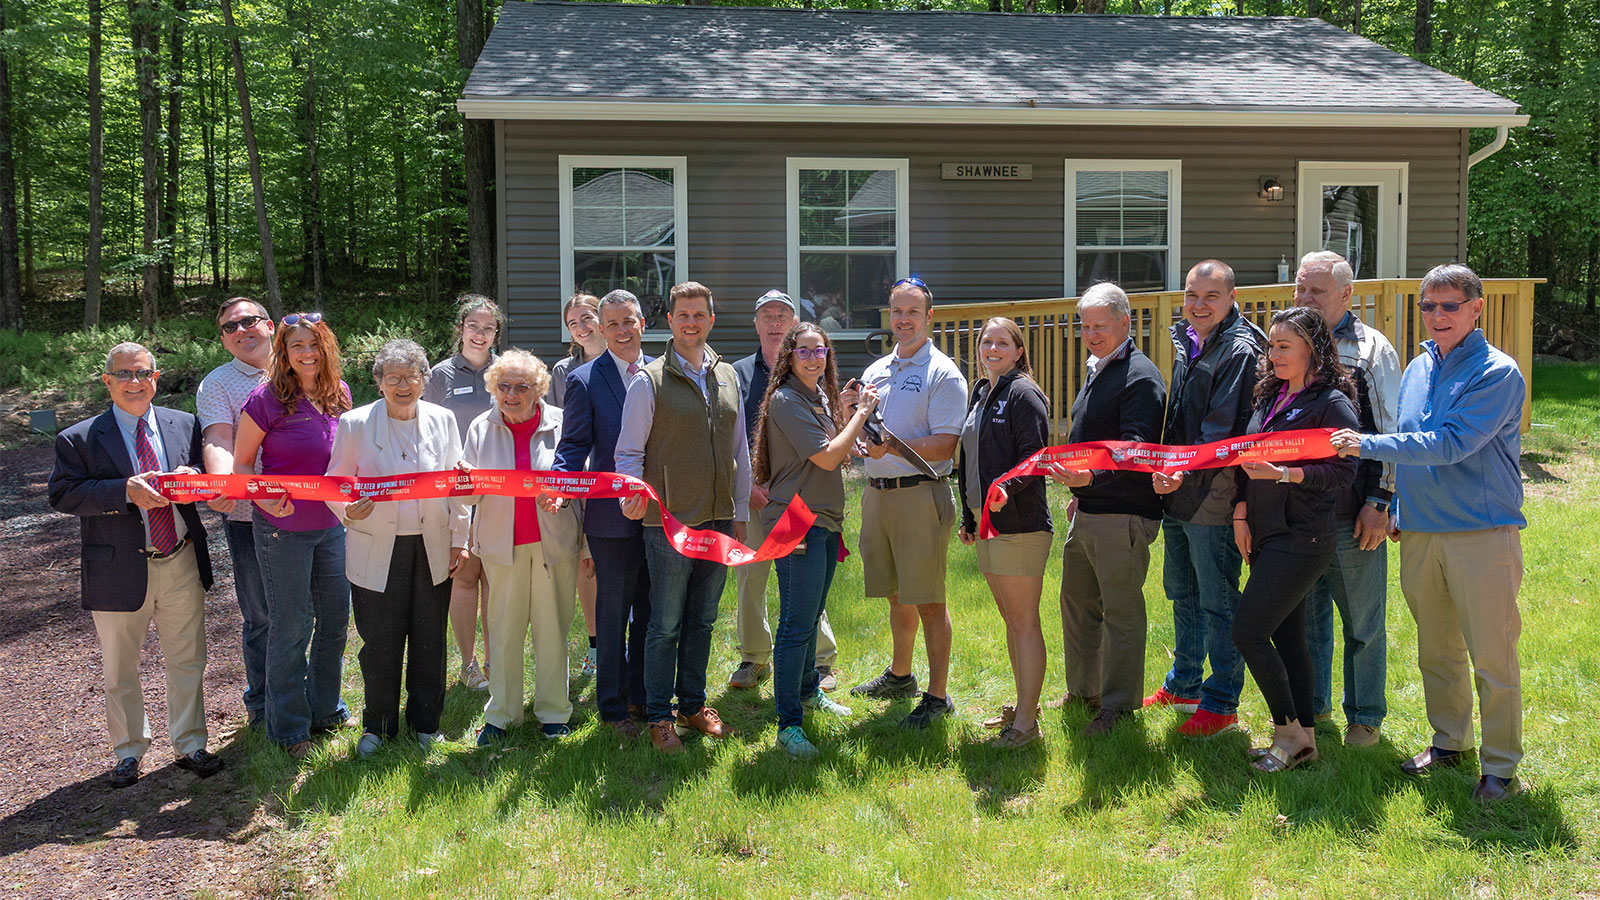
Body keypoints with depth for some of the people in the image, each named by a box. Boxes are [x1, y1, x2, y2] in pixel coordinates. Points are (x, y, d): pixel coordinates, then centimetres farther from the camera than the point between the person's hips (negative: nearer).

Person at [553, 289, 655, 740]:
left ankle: (642, 695, 28)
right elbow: (574, 444, -6)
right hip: (612, 516, -4)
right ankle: (613, 707, 18)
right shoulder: (585, 380, -4)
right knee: (612, 614, 6)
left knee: (649, 611, 14)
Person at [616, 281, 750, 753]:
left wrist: (740, 514, 14)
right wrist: (632, 493, -23)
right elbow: (628, 452, -4)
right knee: (666, 624, 2)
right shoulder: (649, 381, -4)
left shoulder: (727, 377, 11)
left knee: (703, 620, 14)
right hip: (670, 522, -5)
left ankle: (694, 704, 27)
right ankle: (660, 716, 14)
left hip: (719, 519, 5)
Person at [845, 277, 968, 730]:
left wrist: (893, 445, -27)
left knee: (928, 599, -3)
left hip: (920, 493, -7)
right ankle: (900, 675, 35)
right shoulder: (875, 372, 16)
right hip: (877, 492, 7)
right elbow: (863, 436, 22)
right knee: (897, 594, 19)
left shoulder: (942, 374, -6)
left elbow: (945, 445, -14)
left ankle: (938, 695, 5)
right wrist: (849, 411, 1)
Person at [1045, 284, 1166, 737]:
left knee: (1121, 610, -2)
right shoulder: (1098, 370, 17)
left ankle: (1119, 705, 8)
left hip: (1123, 515, -10)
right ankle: (1082, 689, 31)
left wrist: (1092, 477, -39)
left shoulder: (1140, 377, -14)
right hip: (1088, 509, 10)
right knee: (1076, 601, 17)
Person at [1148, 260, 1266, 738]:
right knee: (1182, 592, 19)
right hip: (1177, 491, 9)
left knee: (1218, 602, 0)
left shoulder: (1240, 350, -14)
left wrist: (1186, 473, -29)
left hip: (1213, 495, -9)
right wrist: (1166, 472, 15)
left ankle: (1222, 703, 12)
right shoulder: (1185, 340, 13)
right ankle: (1183, 685, 34)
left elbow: (1223, 432, -21)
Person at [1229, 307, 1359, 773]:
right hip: (1266, 535, 8)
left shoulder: (1332, 403, -10)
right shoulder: (1270, 396, 13)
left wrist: (1282, 474, -25)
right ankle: (1305, 737, 23)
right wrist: (1241, 513, 4)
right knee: (1286, 636, 12)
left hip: (1302, 539, -8)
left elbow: (1343, 472, -16)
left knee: (1248, 632, -10)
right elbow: (1245, 459, 13)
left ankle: (1288, 732, 6)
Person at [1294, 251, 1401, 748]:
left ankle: (1365, 715, 20)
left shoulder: (1372, 349, -2)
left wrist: (1379, 502, -10)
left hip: (1351, 513, -4)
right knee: (1303, 612, 13)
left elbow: (1390, 436, -4)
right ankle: (1311, 703, 28)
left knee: (1363, 620, 6)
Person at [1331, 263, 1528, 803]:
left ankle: (1501, 767, 11)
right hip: (1420, 532, 6)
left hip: (1483, 534, -6)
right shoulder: (1418, 369, 11)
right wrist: (1398, 509, 19)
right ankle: (1448, 743, 31)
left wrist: (1368, 445, -20)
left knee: (1492, 658, -1)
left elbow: (1451, 444, -21)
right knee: (1436, 651, 16)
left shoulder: (1498, 373, -11)